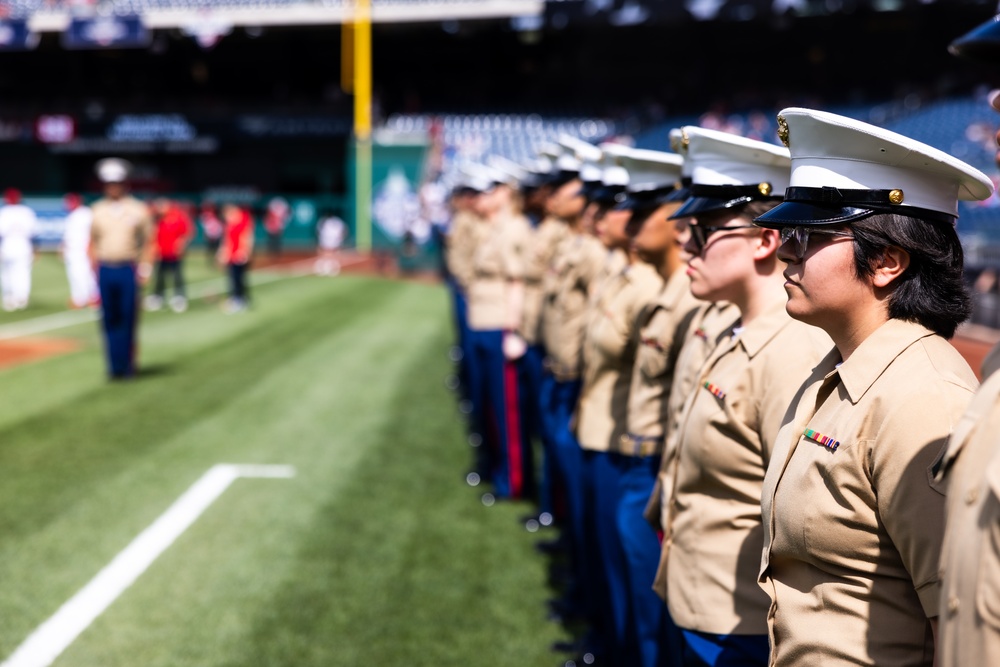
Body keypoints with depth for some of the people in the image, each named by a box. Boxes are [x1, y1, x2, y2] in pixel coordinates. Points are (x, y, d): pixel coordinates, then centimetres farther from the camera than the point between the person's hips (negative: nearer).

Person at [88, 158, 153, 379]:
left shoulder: (138, 209, 2)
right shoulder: (98, 209, 9)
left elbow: (147, 241, 4)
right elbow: (93, 241, 13)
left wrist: (144, 267, -4)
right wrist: (93, 268, 6)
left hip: (129, 271, -2)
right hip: (105, 271, 2)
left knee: (128, 319, -1)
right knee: (110, 320, 3)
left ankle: (128, 365, 8)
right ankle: (114, 366, 8)